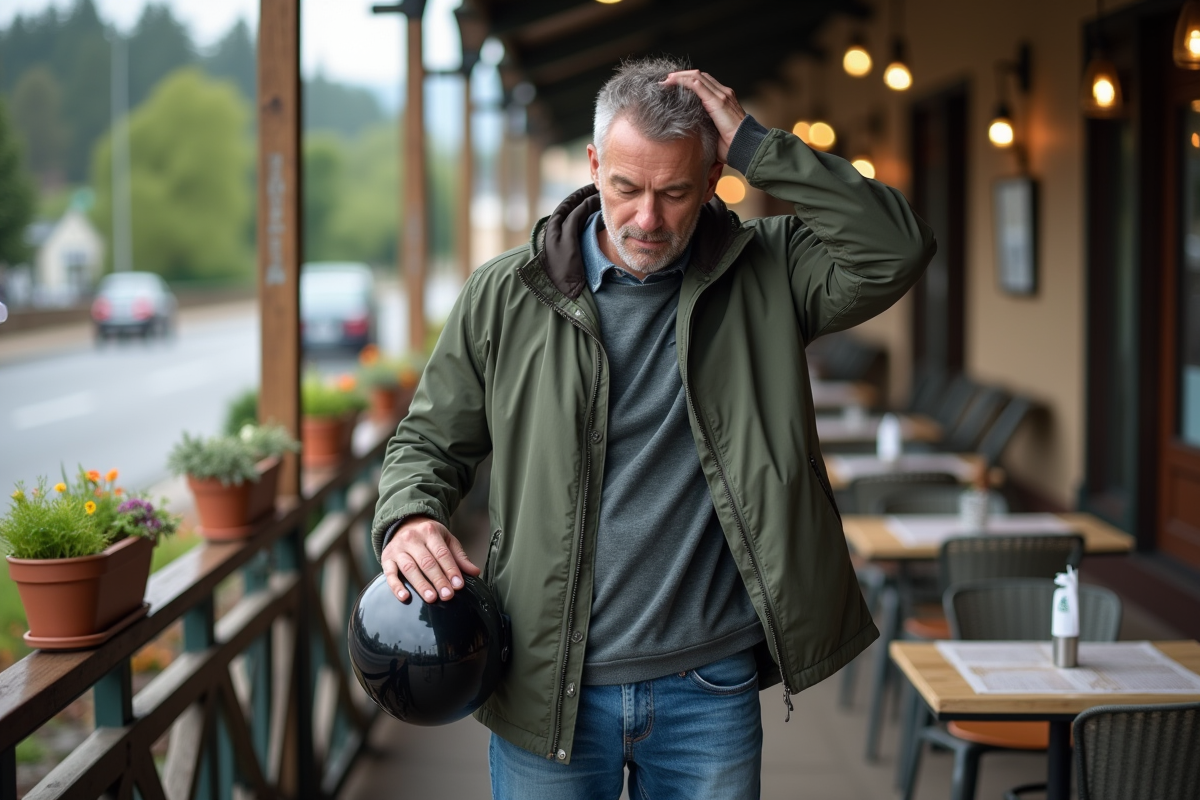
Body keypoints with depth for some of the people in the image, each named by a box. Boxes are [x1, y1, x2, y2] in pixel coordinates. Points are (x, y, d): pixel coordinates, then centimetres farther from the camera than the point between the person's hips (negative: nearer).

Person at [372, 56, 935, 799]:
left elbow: (898, 250, -15)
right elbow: (432, 438, 8)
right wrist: (408, 518, -14)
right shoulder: (507, 294, 0)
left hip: (710, 688, 0)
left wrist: (758, 146, -16)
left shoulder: (766, 274, 1)